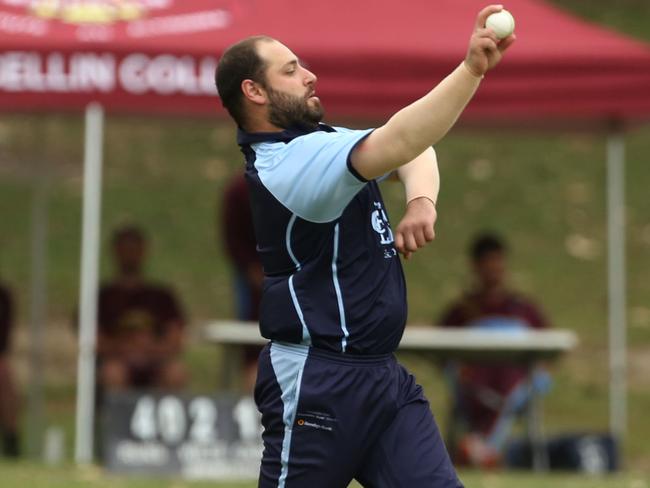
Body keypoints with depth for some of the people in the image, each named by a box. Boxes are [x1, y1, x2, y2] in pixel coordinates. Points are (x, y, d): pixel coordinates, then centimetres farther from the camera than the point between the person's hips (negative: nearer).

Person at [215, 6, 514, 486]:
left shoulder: (319, 142, 13)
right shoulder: (286, 163, -17)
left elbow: (415, 148, 17)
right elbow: (398, 142, -30)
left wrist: (422, 202, -5)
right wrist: (473, 69, -36)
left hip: (384, 374, 9)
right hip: (318, 386, -9)